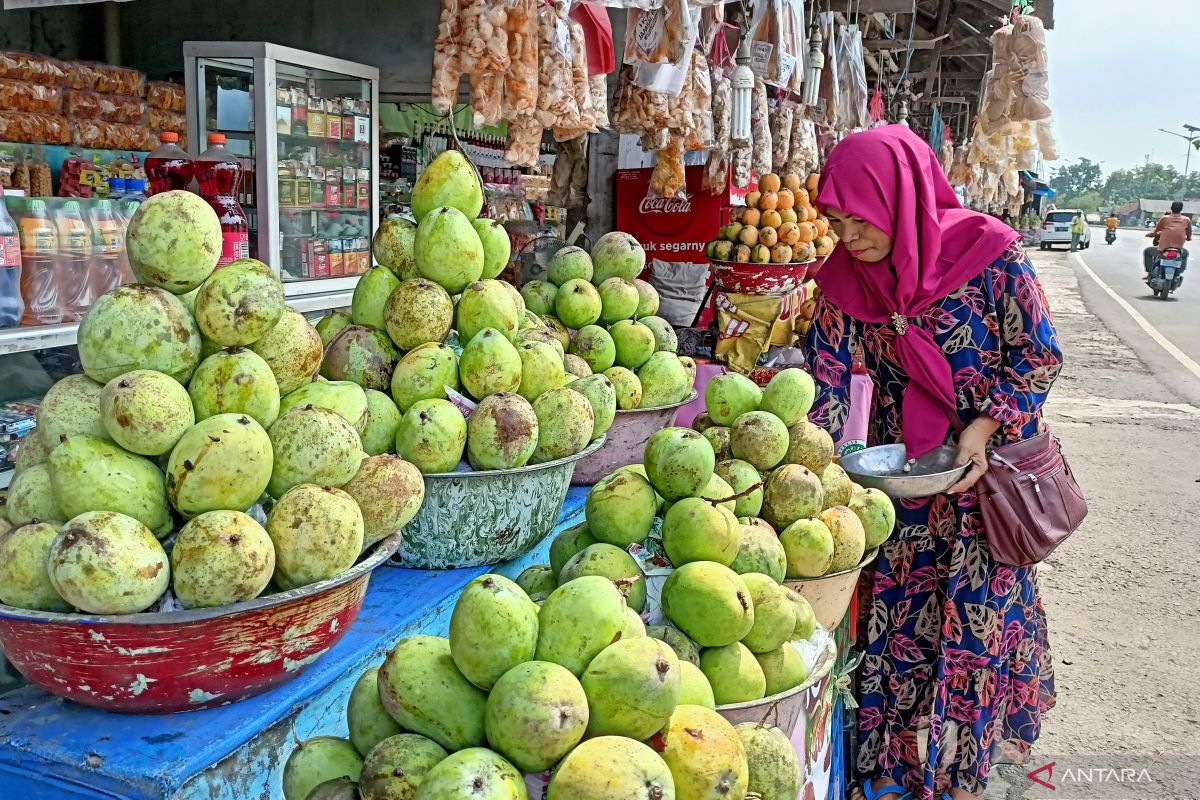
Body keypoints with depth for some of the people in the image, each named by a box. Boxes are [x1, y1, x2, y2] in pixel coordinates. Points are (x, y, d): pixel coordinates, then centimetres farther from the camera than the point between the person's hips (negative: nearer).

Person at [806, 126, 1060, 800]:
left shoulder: (988, 252, -17)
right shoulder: (844, 278, -7)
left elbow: (1040, 356, -9)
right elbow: (826, 383, -5)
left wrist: (983, 427, -21)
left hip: (989, 467, -3)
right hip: (899, 473, 3)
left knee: (977, 620, 7)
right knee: (895, 618, 7)